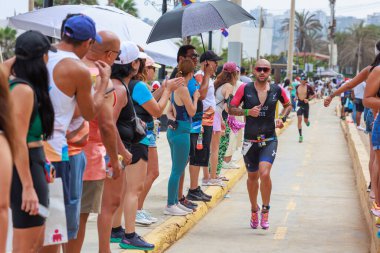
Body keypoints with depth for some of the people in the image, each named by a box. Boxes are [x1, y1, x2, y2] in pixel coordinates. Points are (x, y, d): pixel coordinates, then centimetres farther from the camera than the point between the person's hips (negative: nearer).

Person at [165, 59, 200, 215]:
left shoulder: (176, 88, 11)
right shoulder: (183, 90, -17)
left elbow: (171, 111, 18)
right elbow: (192, 112, -12)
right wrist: (195, 98, 1)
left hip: (175, 130, 10)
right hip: (181, 131, -10)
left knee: (177, 169, 16)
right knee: (178, 170, -3)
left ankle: (175, 202, 24)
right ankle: (170, 205, 1)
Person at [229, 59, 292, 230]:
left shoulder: (277, 90, 1)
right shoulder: (245, 89, -4)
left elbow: (288, 105, 19)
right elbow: (231, 109, -1)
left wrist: (282, 118, 0)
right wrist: (247, 112, -17)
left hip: (269, 140, -1)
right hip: (250, 140, 1)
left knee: (264, 173, -21)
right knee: (252, 177, 13)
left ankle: (265, 210, -2)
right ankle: (254, 210, 36)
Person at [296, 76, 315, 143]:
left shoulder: (308, 87, -8)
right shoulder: (297, 87, 1)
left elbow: (314, 95, 0)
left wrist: (308, 99, -15)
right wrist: (296, 97, 0)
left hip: (305, 104, -1)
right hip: (299, 104, 1)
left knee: (305, 120, 9)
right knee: (299, 120, -11)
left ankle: (307, 122, 50)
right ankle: (300, 136, -7)